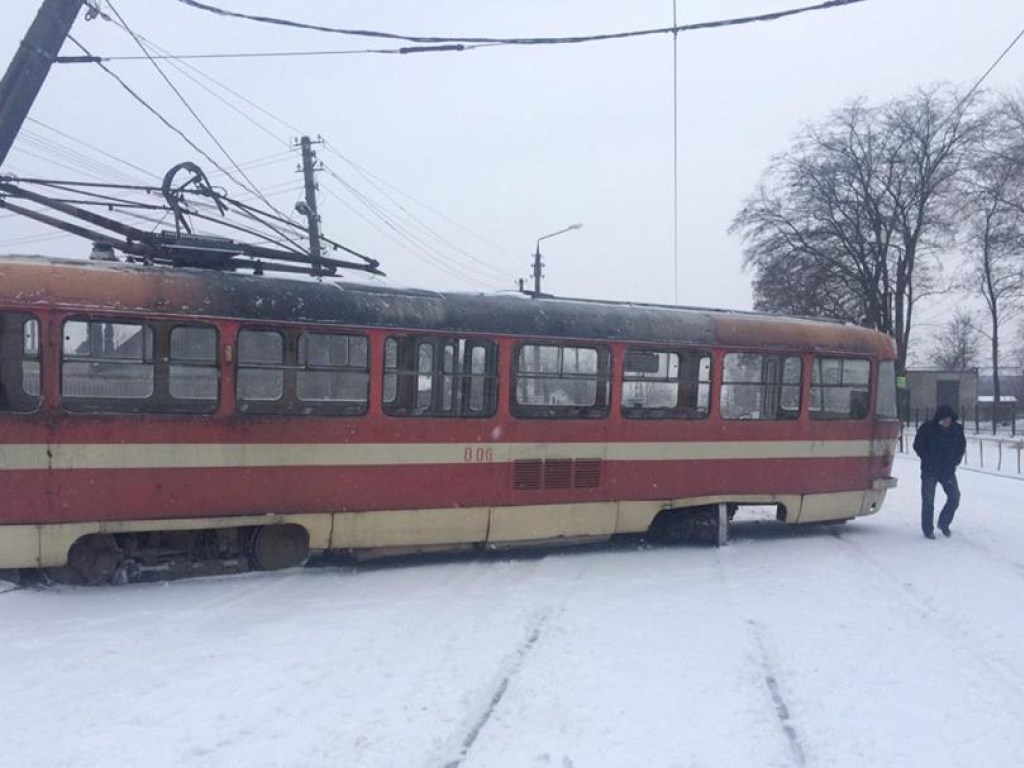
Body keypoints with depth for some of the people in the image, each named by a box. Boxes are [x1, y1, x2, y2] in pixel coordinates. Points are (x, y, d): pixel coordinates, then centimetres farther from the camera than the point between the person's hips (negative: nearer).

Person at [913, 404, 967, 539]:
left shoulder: (957, 429, -2)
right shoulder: (927, 428, -12)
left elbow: (961, 447, 11)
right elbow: (918, 446, -4)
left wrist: (954, 462, -1)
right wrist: (929, 461, -11)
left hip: (948, 470, 3)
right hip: (930, 470, -3)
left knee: (955, 497, -3)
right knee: (928, 500, -3)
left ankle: (944, 523, 18)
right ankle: (927, 529, 8)